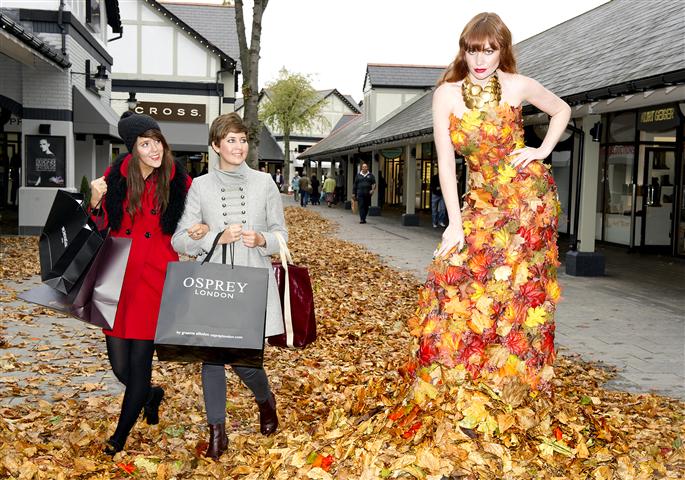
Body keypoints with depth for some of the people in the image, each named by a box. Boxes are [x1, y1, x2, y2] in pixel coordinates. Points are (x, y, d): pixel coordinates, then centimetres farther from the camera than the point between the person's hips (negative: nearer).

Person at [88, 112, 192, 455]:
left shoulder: (180, 183, -2)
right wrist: (96, 201, -10)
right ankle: (151, 395, 41)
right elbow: (100, 227, 9)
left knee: (140, 360, 0)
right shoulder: (116, 177, 3)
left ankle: (121, 435, 22)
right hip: (116, 278, 3)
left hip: (154, 280, -2)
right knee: (119, 365, 6)